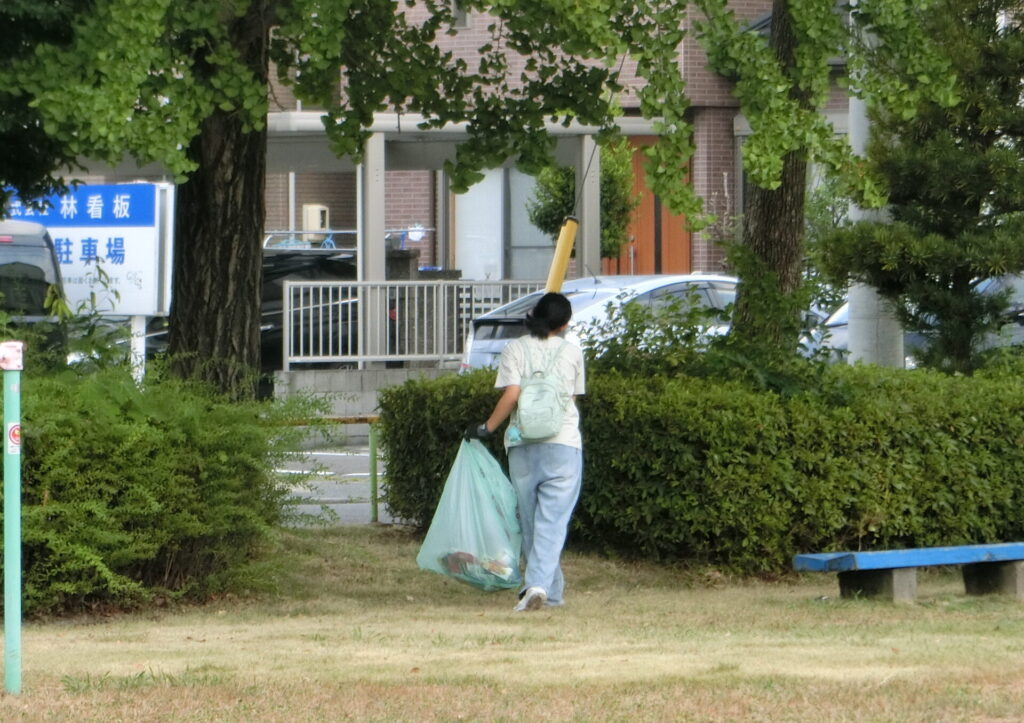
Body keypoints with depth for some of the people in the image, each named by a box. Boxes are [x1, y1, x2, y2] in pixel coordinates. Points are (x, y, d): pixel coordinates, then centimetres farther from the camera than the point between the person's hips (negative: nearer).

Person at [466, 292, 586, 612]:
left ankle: (552, 591, 17)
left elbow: (511, 394, -11)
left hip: (522, 445, 0)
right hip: (564, 442, 0)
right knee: (552, 521, -5)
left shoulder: (515, 349, 1)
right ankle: (540, 584, -23)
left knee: (530, 522, 12)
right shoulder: (572, 352, 5)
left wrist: (487, 428, -2)